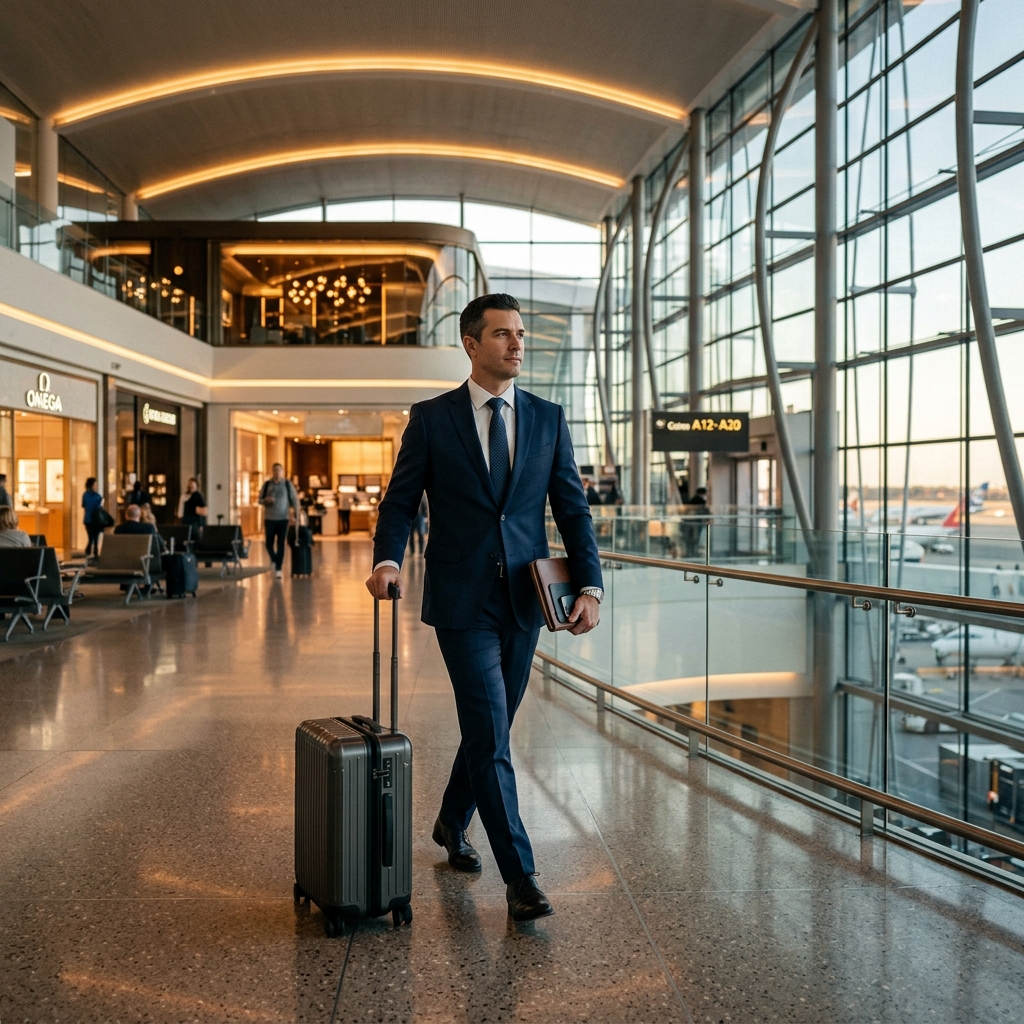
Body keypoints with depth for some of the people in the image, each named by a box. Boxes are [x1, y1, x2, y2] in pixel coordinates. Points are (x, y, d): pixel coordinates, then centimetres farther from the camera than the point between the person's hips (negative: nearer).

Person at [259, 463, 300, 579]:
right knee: (269, 543, 2)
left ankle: (278, 568, 4)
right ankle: (275, 561, 30)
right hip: (269, 518, 1)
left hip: (283, 519, -1)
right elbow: (260, 500, 10)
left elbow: (295, 501, 0)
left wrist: (297, 517, -7)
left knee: (281, 544, -2)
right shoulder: (266, 484, 5)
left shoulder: (288, 484, 0)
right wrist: (265, 500, -14)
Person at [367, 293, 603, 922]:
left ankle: (452, 825, 41)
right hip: (463, 600, -4)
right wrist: (389, 559, -18)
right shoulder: (431, 419, 0)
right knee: (490, 736, -6)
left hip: (525, 600, 4)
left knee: (491, 726, 16)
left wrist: (590, 585, -5)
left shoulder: (547, 419, 7)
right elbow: (401, 500, 1)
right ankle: (521, 878, 2)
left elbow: (573, 508, 5)